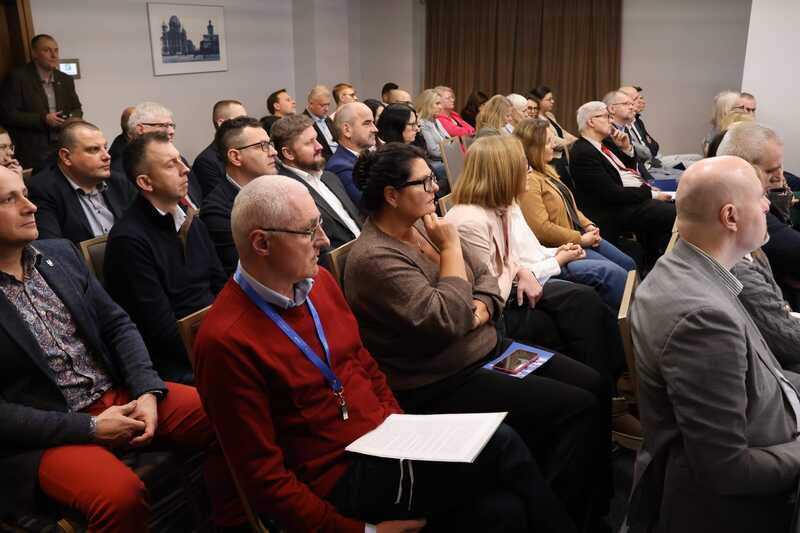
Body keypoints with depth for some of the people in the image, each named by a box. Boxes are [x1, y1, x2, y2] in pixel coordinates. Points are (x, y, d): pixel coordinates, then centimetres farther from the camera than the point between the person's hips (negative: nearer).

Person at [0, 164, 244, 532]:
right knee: (121, 494, -33)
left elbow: (117, 324, 8)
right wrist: (90, 428, -16)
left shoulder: (61, 253, 7)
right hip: (45, 434, -5)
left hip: (119, 394, 6)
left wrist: (148, 391, -8)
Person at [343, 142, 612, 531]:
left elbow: (485, 276, 11)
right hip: (443, 384, -9)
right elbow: (447, 320, -28)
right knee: (577, 408, -15)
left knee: (592, 384, 2)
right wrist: (451, 247, -19)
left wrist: (481, 308, -11)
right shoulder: (374, 258, -22)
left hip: (487, 348, 9)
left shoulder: (425, 225, 5)